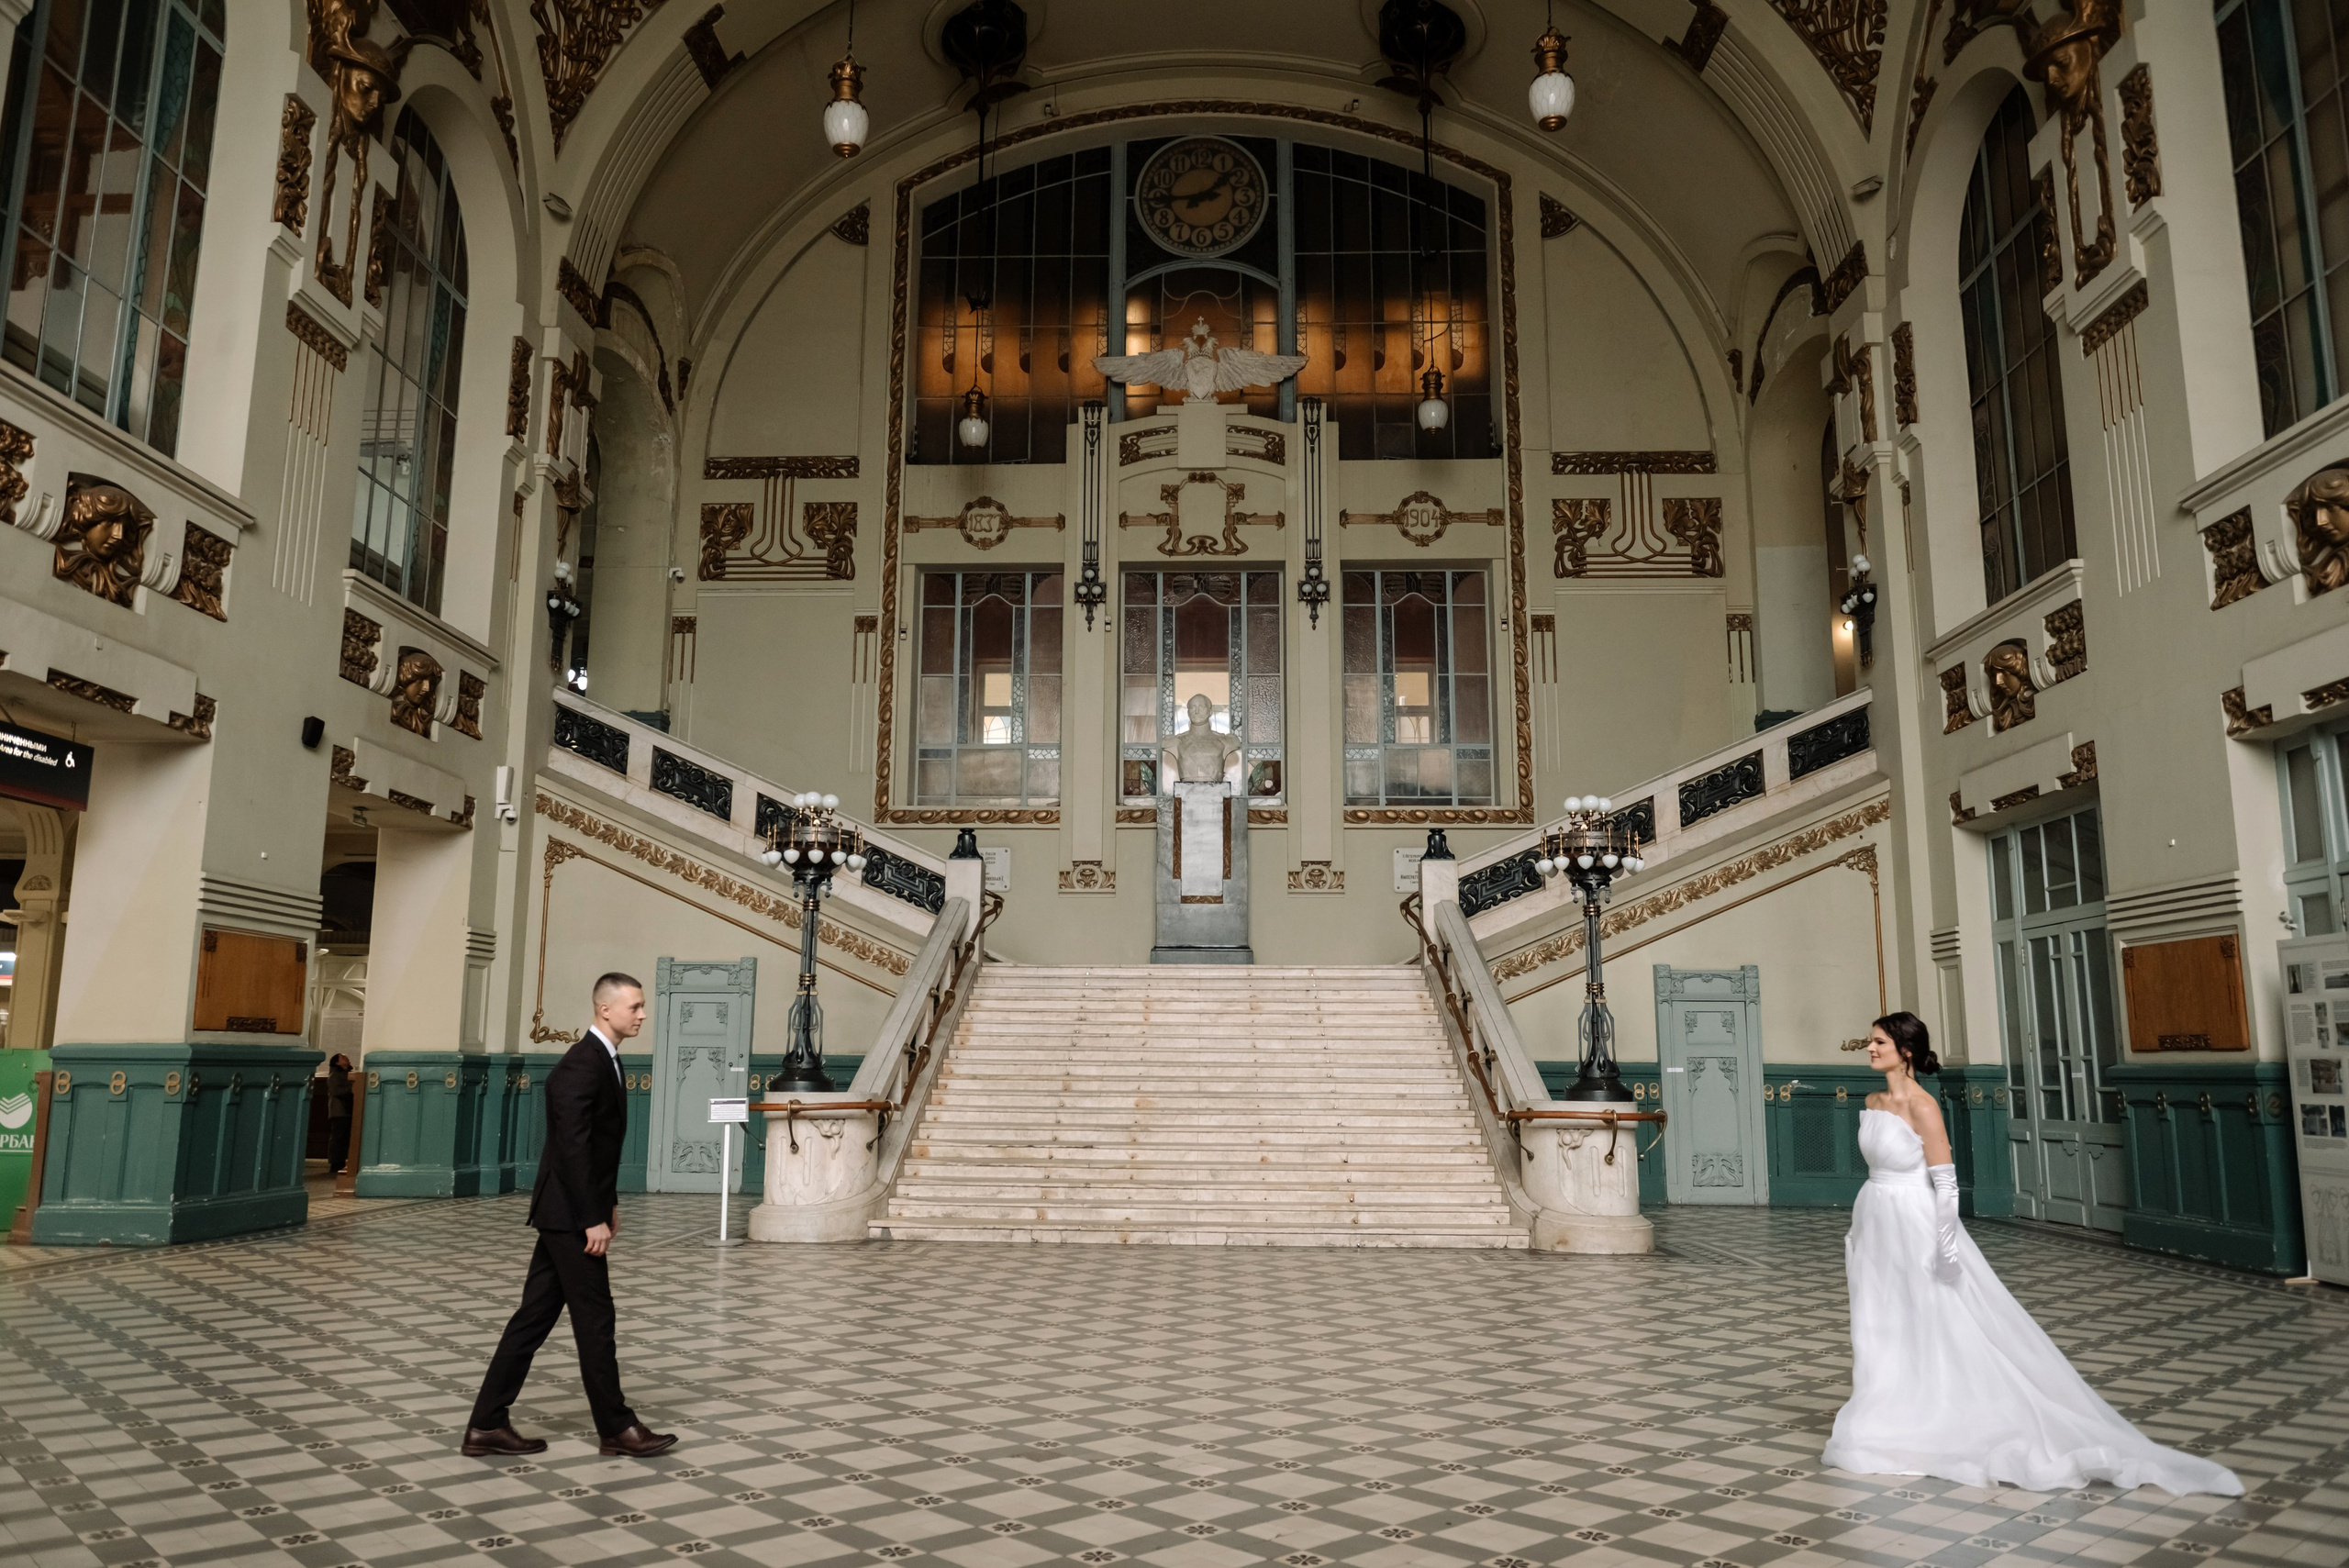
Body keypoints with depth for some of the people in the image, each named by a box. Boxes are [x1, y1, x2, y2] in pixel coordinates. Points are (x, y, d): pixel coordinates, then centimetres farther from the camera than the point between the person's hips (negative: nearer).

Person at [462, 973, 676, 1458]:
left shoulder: (604, 1060, 12)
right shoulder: (581, 1064, -19)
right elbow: (573, 1148, -23)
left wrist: (609, 1203, 18)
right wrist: (593, 1219, -22)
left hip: (571, 1211, 10)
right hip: (570, 1214, -10)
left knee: (536, 1316, 12)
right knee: (594, 1319, 1)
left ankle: (487, 1424, 19)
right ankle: (617, 1428, 12)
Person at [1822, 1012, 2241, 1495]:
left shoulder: (1921, 1106, -18)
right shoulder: (1873, 1102, 5)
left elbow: (1945, 1182, -17)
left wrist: (1946, 1247, -17)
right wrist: (1857, 1233, 19)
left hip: (1915, 1227, -8)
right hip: (1876, 1228, 8)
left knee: (1931, 1331, 3)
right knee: (1880, 1331, 14)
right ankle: (1891, 1423, 26)